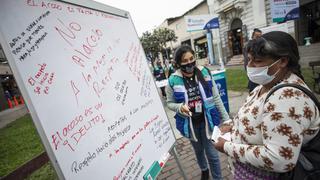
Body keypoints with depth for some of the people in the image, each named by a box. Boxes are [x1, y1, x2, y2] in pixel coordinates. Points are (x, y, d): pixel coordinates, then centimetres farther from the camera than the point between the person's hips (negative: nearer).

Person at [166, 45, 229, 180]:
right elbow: (170, 103, -4)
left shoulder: (205, 73, -10)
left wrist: (226, 118, 0)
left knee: (212, 153, 9)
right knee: (198, 150, 26)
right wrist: (180, 107, -26)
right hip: (189, 123, 1)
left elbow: (216, 98, -3)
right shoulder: (173, 80, -15)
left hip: (207, 120, 0)